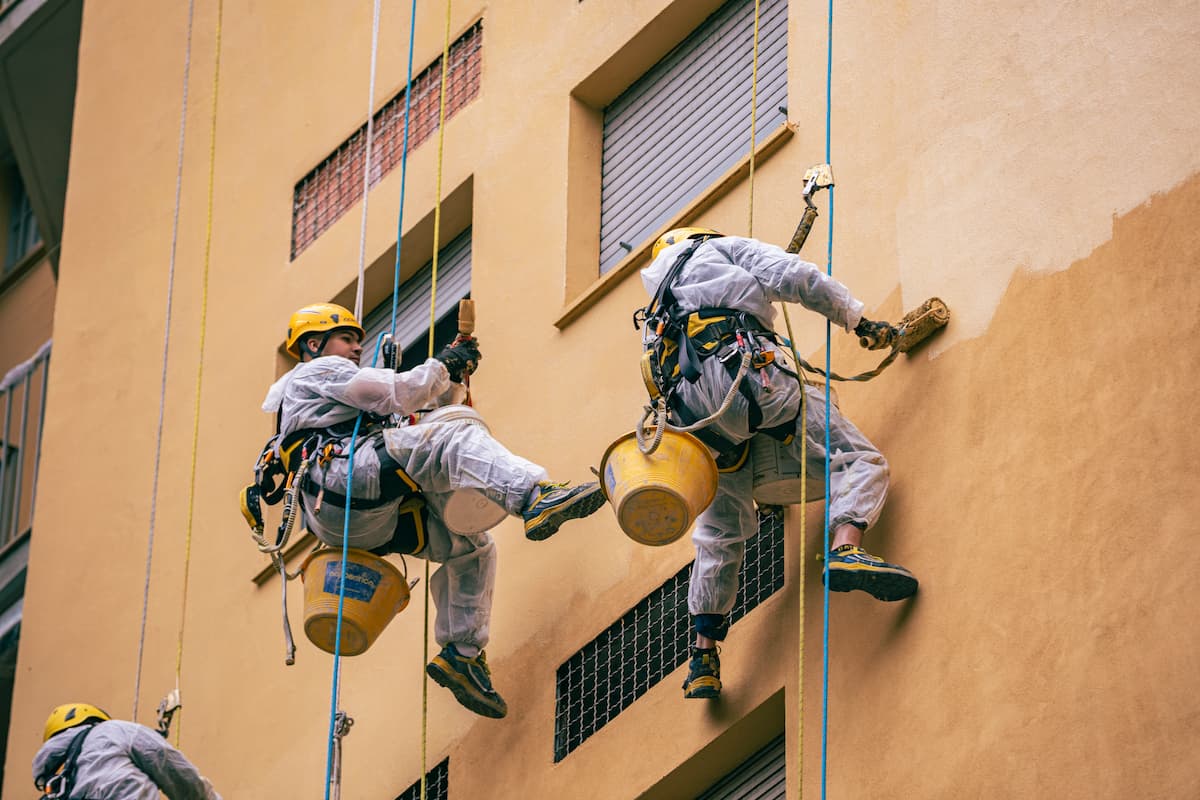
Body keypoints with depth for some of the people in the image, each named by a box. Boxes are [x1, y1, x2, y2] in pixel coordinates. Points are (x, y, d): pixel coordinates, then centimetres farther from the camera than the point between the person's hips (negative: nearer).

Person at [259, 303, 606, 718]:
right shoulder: (319, 370, 13)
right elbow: (395, 394, -1)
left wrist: (453, 377, 26)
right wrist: (441, 366, 13)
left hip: (372, 519, 10)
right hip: (344, 483, -10)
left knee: (473, 546, 13)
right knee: (456, 439, -25)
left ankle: (461, 653, 7)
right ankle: (536, 498, -49)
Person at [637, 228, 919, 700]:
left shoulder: (661, 312, 39)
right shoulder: (720, 250, 23)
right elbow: (794, 279, 6)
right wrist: (858, 320, 12)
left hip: (691, 407, 6)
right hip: (740, 370, -6)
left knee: (721, 534, 18)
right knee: (858, 459, -6)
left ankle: (703, 660, 14)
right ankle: (845, 550, -37)